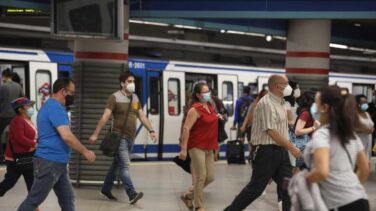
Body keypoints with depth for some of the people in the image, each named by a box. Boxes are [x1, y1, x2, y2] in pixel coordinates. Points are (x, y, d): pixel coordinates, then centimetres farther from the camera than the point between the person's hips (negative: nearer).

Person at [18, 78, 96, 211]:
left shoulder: (50, 106, 17)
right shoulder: (56, 108, -17)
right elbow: (67, 136, -25)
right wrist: (85, 152, -16)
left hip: (57, 163, 11)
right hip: (50, 163, -11)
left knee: (67, 199, 10)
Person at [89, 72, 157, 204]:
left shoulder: (135, 98, 11)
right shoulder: (115, 97, -9)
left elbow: (142, 116, 13)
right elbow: (105, 117, -14)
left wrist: (151, 131, 2)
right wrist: (95, 134, -17)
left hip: (131, 138, 7)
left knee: (117, 165, 16)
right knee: (125, 166, -14)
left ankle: (106, 190, 28)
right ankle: (132, 195, -21)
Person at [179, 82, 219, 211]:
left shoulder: (210, 106, 11)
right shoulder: (195, 109, -14)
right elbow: (186, 129, -19)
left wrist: (217, 117, 13)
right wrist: (183, 149, -23)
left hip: (209, 148, 8)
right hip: (197, 147, -8)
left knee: (210, 177, 8)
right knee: (201, 177, -7)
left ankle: (189, 195, 26)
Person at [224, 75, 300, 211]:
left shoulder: (280, 103, 13)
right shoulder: (266, 103, -16)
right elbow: (272, 132, -21)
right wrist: (292, 148, -18)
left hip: (280, 150, 9)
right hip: (267, 151, -9)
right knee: (256, 187, -3)